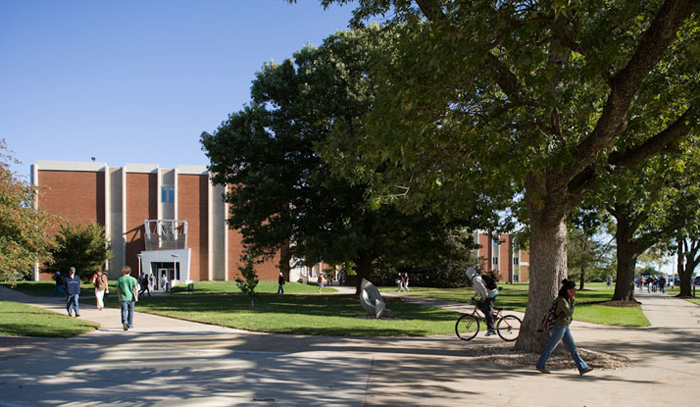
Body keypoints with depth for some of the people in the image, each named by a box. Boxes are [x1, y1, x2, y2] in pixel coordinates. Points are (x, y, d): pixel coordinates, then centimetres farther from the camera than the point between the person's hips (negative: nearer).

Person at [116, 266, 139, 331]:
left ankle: (124, 322, -31)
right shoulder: (133, 279, 2)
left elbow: (118, 290, 7)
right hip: (131, 298, 1)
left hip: (123, 298, -1)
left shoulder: (120, 279, 4)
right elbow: (136, 289, -6)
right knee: (130, 311, 14)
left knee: (124, 311, -6)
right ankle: (130, 324, 23)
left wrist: (119, 299, 16)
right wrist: (136, 297, -5)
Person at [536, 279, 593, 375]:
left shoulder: (567, 299, 8)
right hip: (559, 327, -9)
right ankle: (540, 366, 15)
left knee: (573, 348, 6)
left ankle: (582, 368, 7)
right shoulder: (562, 300, -20)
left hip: (565, 327, 9)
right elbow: (570, 313, -24)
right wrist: (573, 302, -15)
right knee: (550, 347, 3)